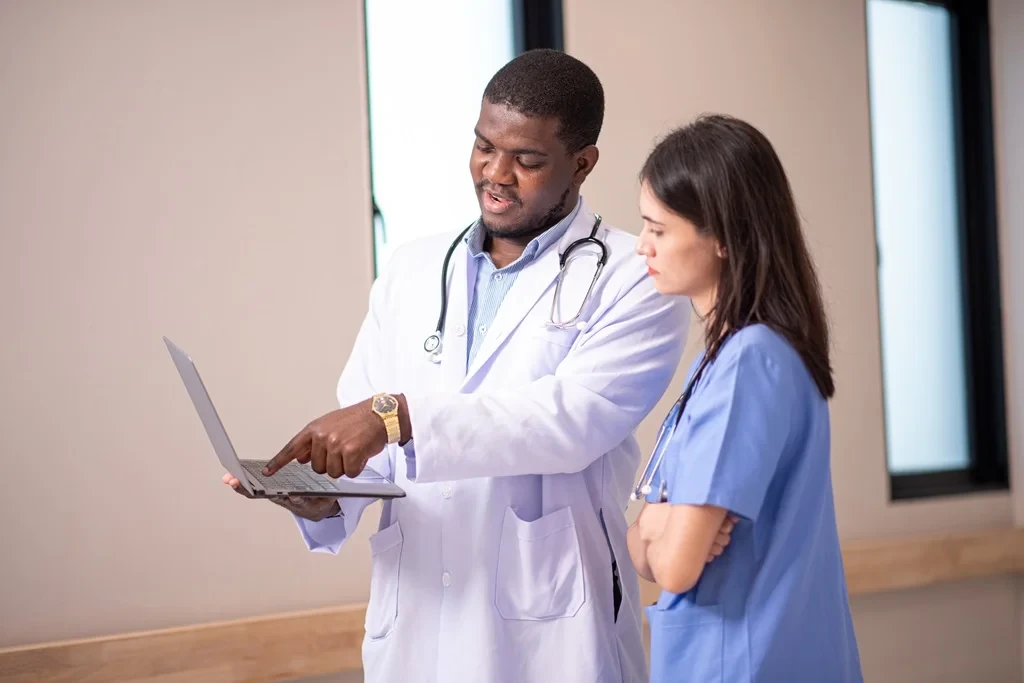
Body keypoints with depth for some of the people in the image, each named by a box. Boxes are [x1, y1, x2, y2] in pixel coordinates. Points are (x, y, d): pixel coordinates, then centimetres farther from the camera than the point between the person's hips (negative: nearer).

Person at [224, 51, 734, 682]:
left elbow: (578, 417, -21)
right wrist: (325, 497, -15)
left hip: (550, 632, -4)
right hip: (413, 624, 4)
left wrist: (399, 417, -29)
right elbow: (359, 429, 7)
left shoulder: (635, 282, -6)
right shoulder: (412, 270, 10)